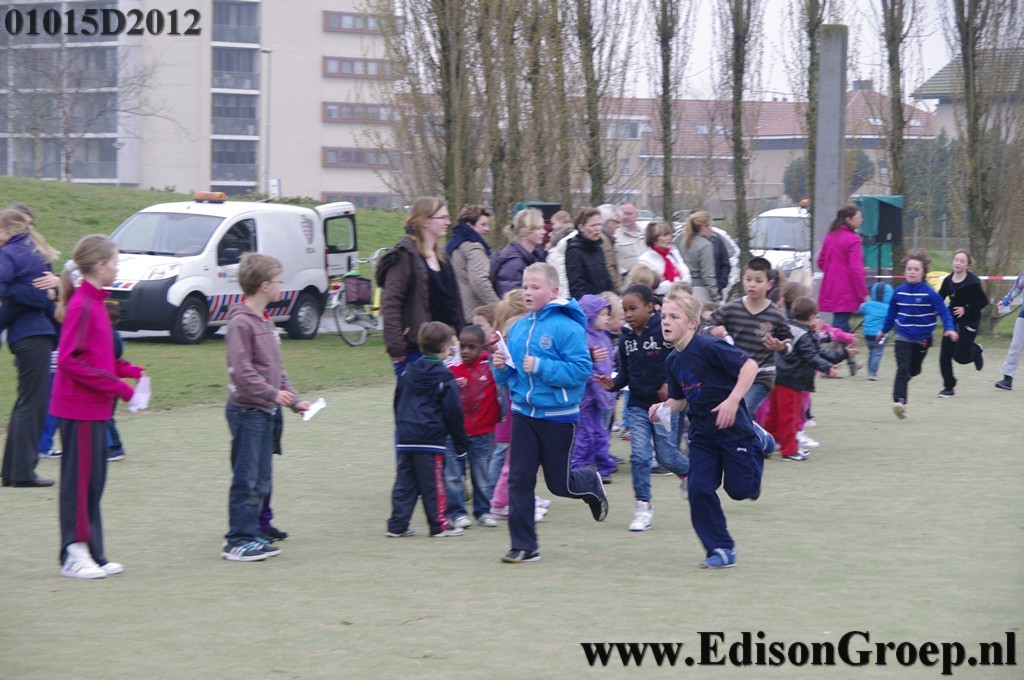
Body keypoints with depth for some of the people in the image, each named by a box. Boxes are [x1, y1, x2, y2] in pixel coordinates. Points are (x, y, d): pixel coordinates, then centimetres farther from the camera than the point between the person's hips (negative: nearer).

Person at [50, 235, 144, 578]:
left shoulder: (95, 303, 13)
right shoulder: (81, 306, -16)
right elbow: (69, 360, -22)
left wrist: (130, 371, 6)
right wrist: (116, 386, -20)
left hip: (95, 408, 9)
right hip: (79, 409, -9)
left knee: (93, 483, 11)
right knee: (79, 481, -4)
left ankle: (93, 555, 16)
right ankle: (74, 555, 2)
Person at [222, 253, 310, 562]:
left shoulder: (265, 321, 16)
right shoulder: (240, 322, -14)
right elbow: (242, 369, -22)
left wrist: (293, 399, 17)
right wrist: (272, 393, -24)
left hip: (265, 411, 9)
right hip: (246, 409, -9)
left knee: (261, 479, 12)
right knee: (246, 479, -6)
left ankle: (251, 534, 19)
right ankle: (237, 541, -2)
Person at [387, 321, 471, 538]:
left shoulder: (408, 372, 11)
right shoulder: (444, 377, -8)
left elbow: (398, 402, 18)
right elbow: (453, 412, -8)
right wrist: (461, 443, -1)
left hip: (405, 437, 6)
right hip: (431, 438, -6)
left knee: (404, 483, 8)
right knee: (433, 484, 0)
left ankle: (397, 525, 7)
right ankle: (439, 525, 6)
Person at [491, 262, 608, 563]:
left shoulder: (567, 327, -14)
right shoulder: (517, 328, 5)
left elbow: (581, 370, -21)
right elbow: (508, 377, 14)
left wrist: (540, 367, -25)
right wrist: (502, 367, -9)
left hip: (558, 415, -5)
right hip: (523, 412, 5)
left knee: (558, 483, 8)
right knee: (519, 479, -2)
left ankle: (591, 483, 42)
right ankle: (524, 546, 5)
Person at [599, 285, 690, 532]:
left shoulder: (664, 330, -12)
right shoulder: (625, 338, 4)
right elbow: (625, 371, 11)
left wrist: (671, 384, -20)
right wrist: (613, 384, -8)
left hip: (664, 403, -4)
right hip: (637, 405, 4)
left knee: (666, 455, 4)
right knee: (639, 456, -6)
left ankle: (690, 473, 37)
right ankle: (643, 507, 0)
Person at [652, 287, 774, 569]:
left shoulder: (707, 347, -20)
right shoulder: (672, 361, 4)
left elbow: (749, 365, -23)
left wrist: (733, 400, -31)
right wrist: (663, 408, -6)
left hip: (733, 426, -6)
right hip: (702, 432, 6)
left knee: (739, 488, 2)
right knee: (699, 489, -5)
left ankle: (758, 443, 32)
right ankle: (721, 548, 5)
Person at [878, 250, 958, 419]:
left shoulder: (929, 293, -12)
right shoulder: (899, 292, -3)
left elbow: (943, 312, -12)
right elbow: (892, 313, 12)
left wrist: (950, 328, -26)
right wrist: (884, 330, 21)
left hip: (922, 339, 0)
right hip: (903, 337, 0)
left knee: (914, 370, 15)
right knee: (902, 368, -16)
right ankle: (899, 400, -21)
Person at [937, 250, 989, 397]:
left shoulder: (973, 281, -15)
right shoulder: (948, 281, 0)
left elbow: (984, 301, -12)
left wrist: (966, 309, -19)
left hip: (969, 322, -5)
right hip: (952, 322, 5)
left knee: (960, 356, -7)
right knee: (944, 356, -1)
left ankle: (976, 350, 27)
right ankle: (948, 387, 13)